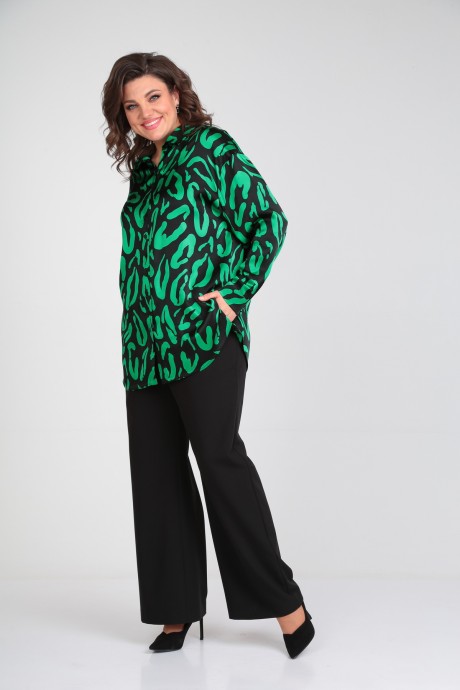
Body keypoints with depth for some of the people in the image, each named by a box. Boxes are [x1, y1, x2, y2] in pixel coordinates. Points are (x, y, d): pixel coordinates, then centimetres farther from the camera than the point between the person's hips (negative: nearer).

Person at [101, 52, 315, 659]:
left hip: (204, 334, -7)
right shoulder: (142, 169, 20)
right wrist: (135, 331, 13)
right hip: (146, 341, 7)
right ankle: (177, 608, 15)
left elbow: (268, 220, -6)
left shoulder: (211, 146, 1)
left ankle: (284, 601, -4)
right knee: (157, 472, 5)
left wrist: (235, 294, -11)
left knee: (218, 455, -13)